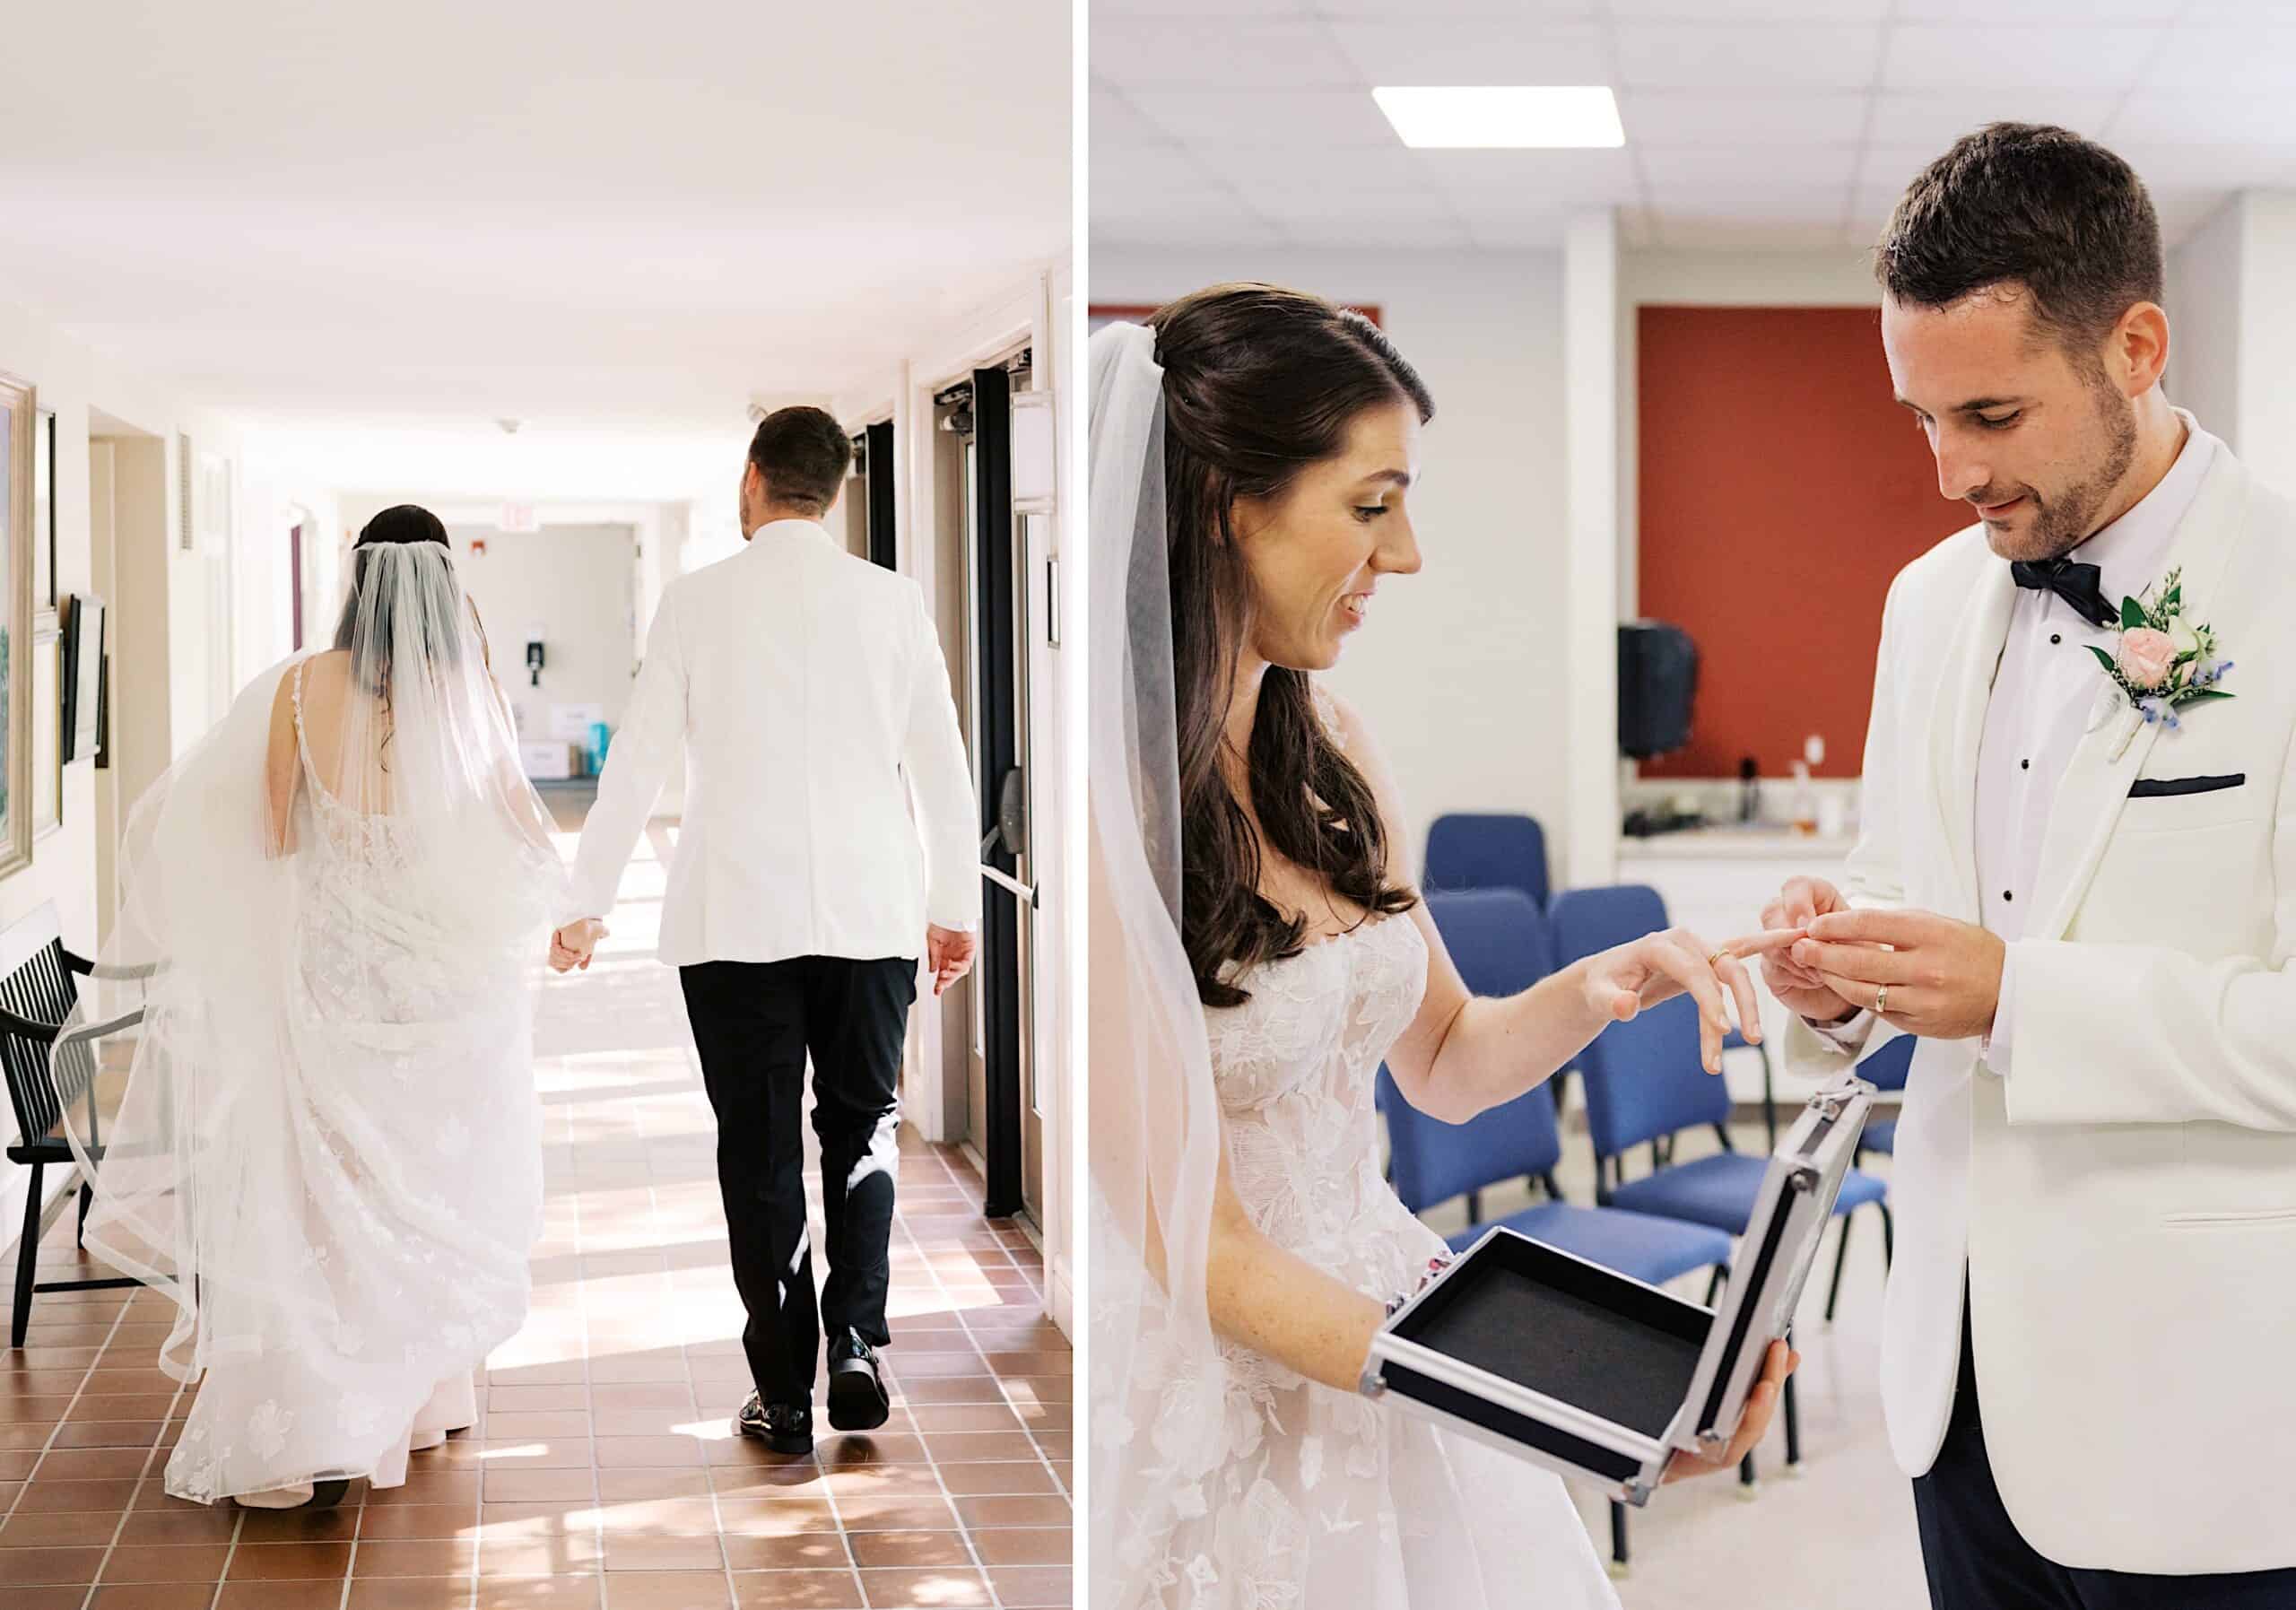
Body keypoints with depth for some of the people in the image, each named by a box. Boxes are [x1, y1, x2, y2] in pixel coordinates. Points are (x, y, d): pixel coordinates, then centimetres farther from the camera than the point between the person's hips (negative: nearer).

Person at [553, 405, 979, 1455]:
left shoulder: (698, 600, -2)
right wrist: (955, 907, 14)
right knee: (862, 1129, 16)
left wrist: (587, 904, 8)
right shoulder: (892, 601, 1)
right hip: (870, 912, 1)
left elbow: (635, 765, -1)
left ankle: (784, 1396, 8)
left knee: (760, 1148, 6)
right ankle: (855, 1342, 0)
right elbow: (942, 768, 4)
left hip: (735, 916, -1)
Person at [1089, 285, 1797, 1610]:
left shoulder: (1324, 747, 3)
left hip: (1390, 1330, 7)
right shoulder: (1106, 816, -22)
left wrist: (1605, 984, -7)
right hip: (1218, 1431, -7)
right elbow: (1206, 1260, -22)